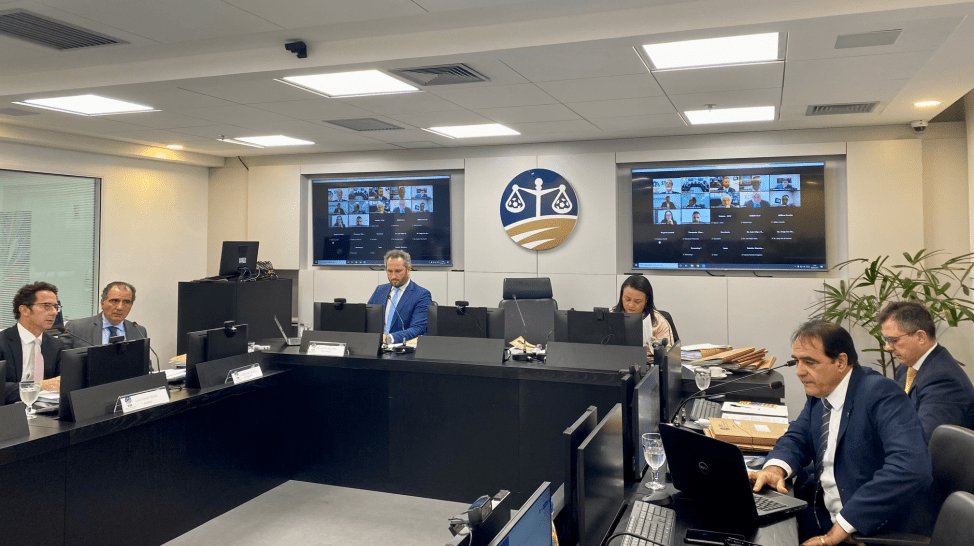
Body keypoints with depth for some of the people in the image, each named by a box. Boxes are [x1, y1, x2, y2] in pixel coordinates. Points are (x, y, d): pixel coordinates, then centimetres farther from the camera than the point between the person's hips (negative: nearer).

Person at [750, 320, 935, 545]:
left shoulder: (880, 393, -19)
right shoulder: (819, 391, 3)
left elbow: (911, 467, -31)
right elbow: (798, 437, 12)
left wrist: (841, 528, -31)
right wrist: (775, 467, -12)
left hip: (881, 528, -7)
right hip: (823, 513, 7)